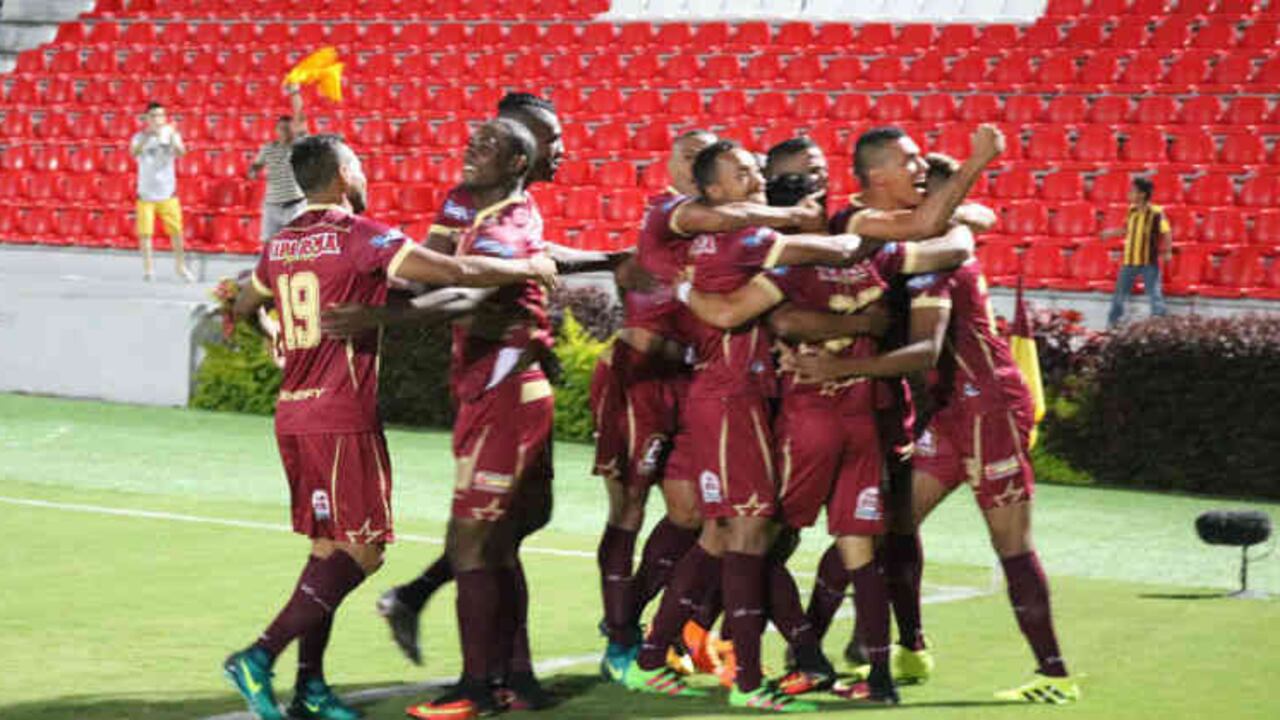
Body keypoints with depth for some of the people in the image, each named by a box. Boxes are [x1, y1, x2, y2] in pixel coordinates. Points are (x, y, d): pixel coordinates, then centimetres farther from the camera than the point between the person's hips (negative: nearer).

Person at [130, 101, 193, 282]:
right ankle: (147, 268, 10)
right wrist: (148, 135, -40)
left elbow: (180, 152, -19)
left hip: (168, 193, 1)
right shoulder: (141, 137, -2)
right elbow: (134, 152, -23)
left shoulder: (171, 134, -1)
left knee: (176, 231, 3)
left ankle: (180, 266, 18)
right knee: (145, 233, -1)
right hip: (146, 193, -1)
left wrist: (171, 138, -40)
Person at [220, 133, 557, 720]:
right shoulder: (360, 237, -11)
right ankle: (259, 657, -14)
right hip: (343, 417, -8)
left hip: (293, 414, 8)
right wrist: (528, 269, -1)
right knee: (362, 550, -4)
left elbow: (243, 306, 30)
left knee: (329, 546, 14)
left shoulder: (280, 246, 11)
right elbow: (454, 270, -15)